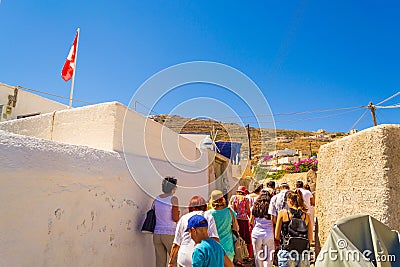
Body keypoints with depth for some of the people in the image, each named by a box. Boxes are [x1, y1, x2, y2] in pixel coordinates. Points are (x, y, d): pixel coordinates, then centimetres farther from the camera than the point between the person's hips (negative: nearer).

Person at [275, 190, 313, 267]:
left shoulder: (283, 213, -5)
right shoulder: (306, 215, 3)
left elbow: (277, 236, -1)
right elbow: (310, 239, 7)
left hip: (287, 253, -3)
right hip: (303, 255, 3)